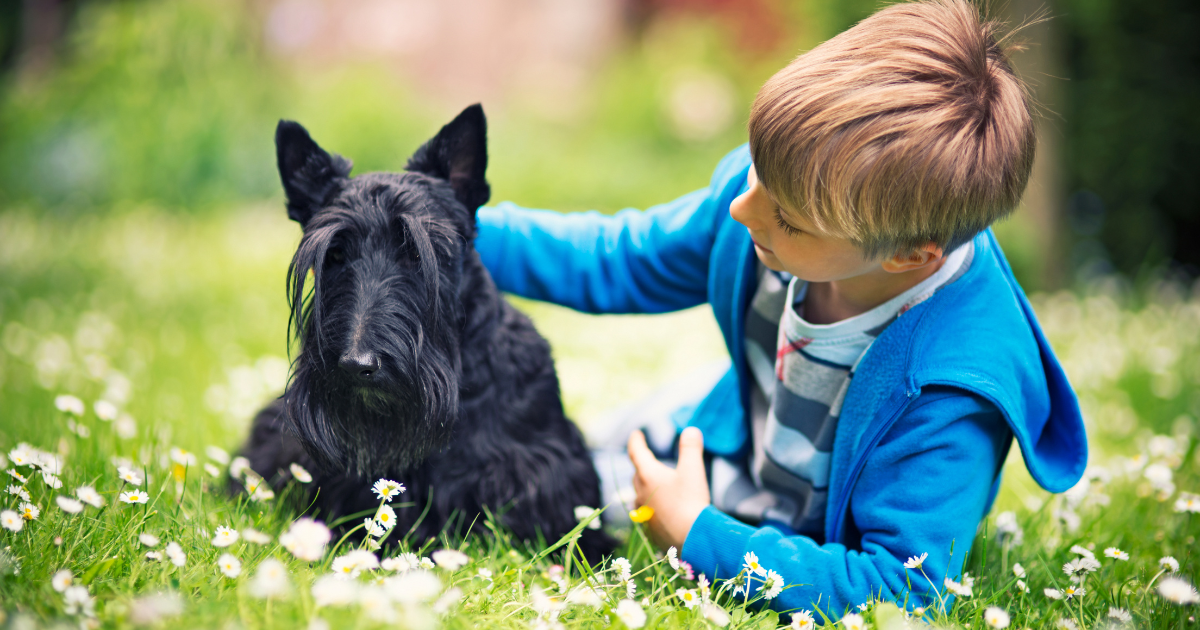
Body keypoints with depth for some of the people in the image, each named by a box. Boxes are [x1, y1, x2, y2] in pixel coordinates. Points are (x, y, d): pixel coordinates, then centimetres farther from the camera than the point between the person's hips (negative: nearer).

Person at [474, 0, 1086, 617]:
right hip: (721, 462, 6)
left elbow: (905, 588, -35)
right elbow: (620, 259, -3)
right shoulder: (793, 184, -22)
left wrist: (699, 540, -32)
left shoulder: (954, 389, -41)